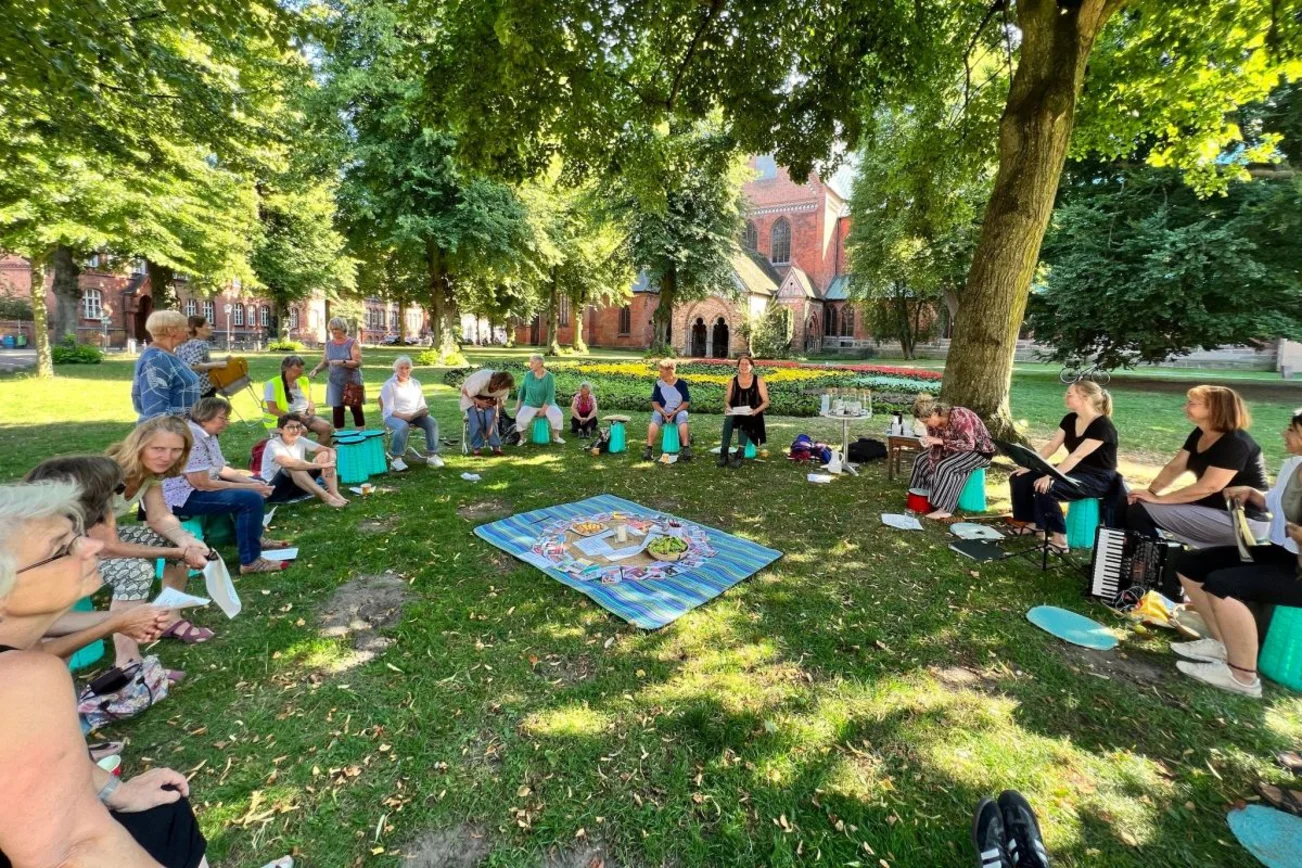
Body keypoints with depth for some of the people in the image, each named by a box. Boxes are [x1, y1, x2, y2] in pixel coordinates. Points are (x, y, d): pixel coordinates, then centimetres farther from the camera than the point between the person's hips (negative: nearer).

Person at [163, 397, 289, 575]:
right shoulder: (192, 437, -24)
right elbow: (202, 484, -27)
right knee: (251, 499, -27)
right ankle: (250, 561, -20)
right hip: (184, 497, -11)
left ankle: (256, 538, 29)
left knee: (257, 487, 19)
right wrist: (249, 487, -21)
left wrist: (253, 482, -3)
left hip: (198, 489, 11)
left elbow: (221, 469, 12)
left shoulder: (207, 434, 7)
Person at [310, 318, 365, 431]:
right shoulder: (328, 344, 8)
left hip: (352, 381, -4)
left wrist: (342, 362, -27)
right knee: (337, 409, 3)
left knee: (356, 408, 1)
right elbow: (324, 362, 12)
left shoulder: (352, 343, -6)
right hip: (335, 382, 4)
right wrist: (316, 370, -6)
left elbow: (358, 362, -14)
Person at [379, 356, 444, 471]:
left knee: (432, 422, -23)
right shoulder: (389, 385, -4)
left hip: (414, 415, 5)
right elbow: (389, 409, -11)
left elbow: (421, 404, 13)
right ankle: (396, 459, -29)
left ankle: (432, 455, -18)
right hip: (393, 416, -5)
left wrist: (424, 410, -12)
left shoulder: (416, 383, 13)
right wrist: (404, 416, -28)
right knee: (403, 426, -39)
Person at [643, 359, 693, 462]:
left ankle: (686, 449, -39)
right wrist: (663, 413, -17)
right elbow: (654, 402, 0)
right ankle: (648, 449, -38)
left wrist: (675, 412, -17)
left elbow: (686, 401, -3)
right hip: (662, 411, 1)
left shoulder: (681, 383, -5)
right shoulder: (659, 384, -1)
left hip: (678, 411, -1)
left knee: (682, 418, -35)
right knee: (655, 419, -32)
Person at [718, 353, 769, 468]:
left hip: (752, 416, -2)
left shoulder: (758, 380, 2)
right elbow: (727, 400, 6)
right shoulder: (733, 381, 9)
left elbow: (766, 402, 0)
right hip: (736, 415, 2)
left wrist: (755, 411, -19)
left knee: (744, 421, -37)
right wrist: (728, 407, -18)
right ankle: (724, 452, -34)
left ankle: (740, 454, -44)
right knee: (728, 418, -33)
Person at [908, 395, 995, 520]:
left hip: (980, 450, -8)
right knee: (922, 459, 3)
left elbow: (969, 444, -36)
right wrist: (933, 471, -17)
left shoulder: (958, 416, -32)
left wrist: (940, 441, -38)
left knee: (945, 467, -28)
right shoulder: (934, 423, -10)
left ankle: (945, 509, -23)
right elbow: (934, 448, -7)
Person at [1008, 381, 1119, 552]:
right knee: (1019, 479, -6)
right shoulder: (1070, 419, 3)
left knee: (1045, 488, -32)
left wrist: (1050, 476, -37)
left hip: (1098, 479, -8)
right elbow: (1051, 446, 2)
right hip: (1075, 471, 8)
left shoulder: (1103, 426, -21)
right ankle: (1034, 524, 8)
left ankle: (1059, 538, -19)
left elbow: (1077, 456, -30)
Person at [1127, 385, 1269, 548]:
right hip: (1214, 508, 9)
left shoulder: (1235, 444, -20)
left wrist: (1159, 499, -25)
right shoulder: (1199, 434, 7)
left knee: (1138, 512, -20)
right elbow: (1174, 467, 4)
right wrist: (1150, 491, -11)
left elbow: (1209, 486, -27)